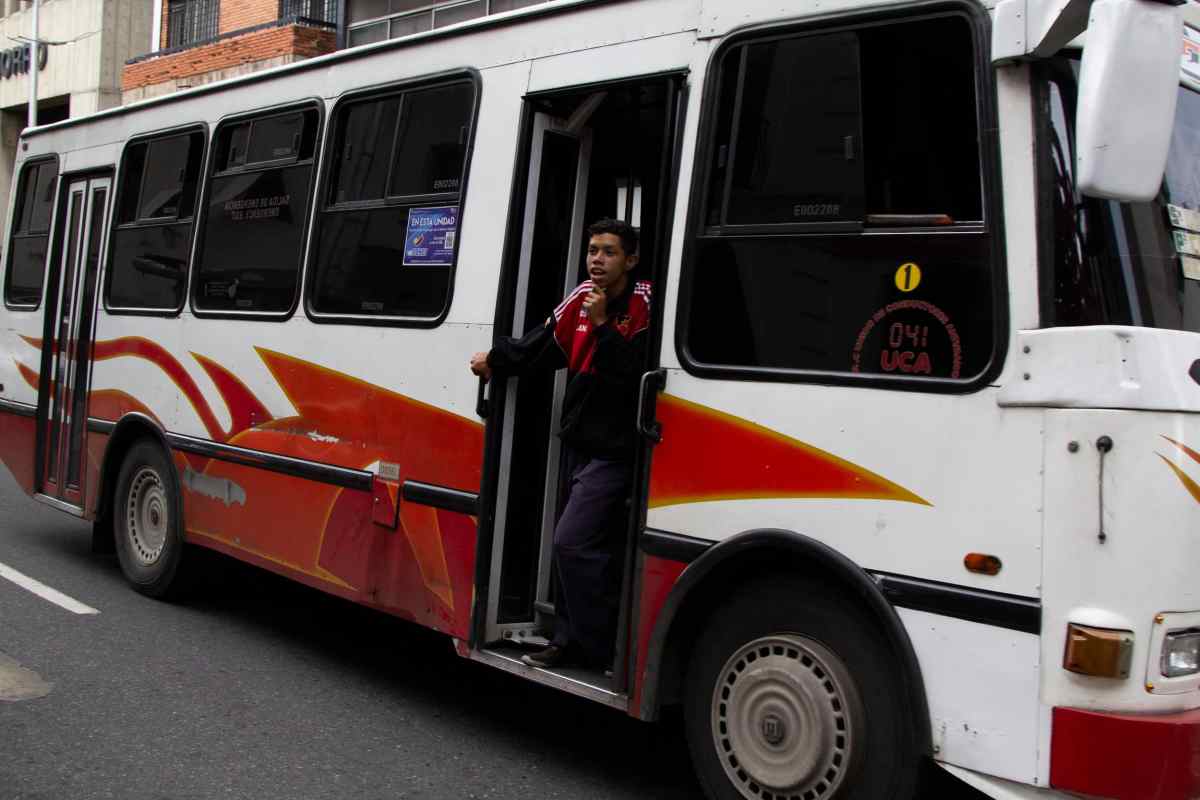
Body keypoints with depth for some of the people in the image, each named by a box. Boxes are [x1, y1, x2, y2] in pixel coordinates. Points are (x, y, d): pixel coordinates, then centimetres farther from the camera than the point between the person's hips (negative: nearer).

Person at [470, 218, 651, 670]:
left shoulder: (643, 304, -14)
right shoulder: (583, 298, 7)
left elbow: (638, 373, -25)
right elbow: (542, 347, 18)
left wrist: (603, 324, -25)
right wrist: (496, 359, 10)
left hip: (613, 451, -8)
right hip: (579, 442, 8)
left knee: (572, 543, -15)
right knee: (593, 549, 15)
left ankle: (604, 653, -3)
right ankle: (570, 642, 25)